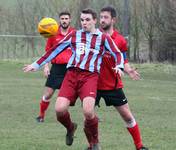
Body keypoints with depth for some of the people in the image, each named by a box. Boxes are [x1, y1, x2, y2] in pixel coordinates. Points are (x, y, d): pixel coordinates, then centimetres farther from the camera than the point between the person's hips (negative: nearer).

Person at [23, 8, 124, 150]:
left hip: (90, 76, -3)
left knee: (88, 111, -25)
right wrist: (37, 64, 21)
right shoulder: (74, 35, 16)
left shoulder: (103, 38, 9)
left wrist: (118, 66, -13)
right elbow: (55, 50, 20)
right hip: (72, 74, 3)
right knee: (60, 109, -16)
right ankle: (70, 128, 21)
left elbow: (118, 54, 9)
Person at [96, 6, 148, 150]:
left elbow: (123, 61, 7)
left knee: (127, 116, 4)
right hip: (94, 83, 0)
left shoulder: (120, 40, -4)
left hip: (113, 85, 0)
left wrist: (129, 70, -13)